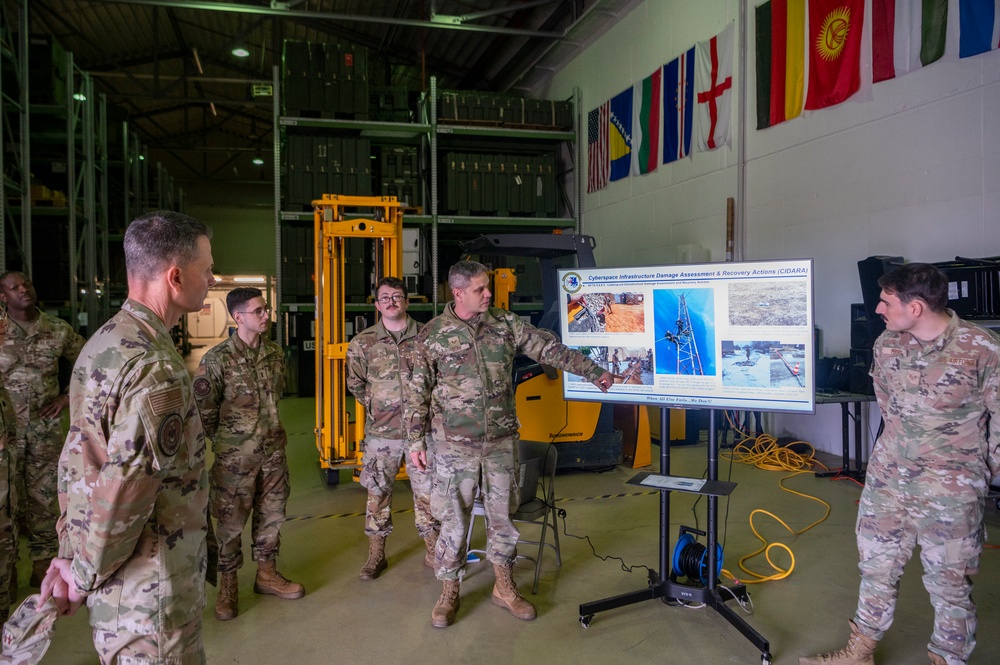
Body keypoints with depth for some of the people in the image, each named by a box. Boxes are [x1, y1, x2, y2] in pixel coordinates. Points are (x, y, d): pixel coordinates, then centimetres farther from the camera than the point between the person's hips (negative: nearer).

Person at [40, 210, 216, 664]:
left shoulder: (101, 343, 4)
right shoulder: (157, 371, -27)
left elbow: (77, 456, 9)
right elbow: (122, 498, -25)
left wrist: (71, 550, 11)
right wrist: (83, 577, -9)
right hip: (150, 597, -9)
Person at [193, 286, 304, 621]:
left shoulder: (276, 353, 3)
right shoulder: (217, 359, -14)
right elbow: (204, 409, -7)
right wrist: (226, 440, 1)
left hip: (273, 452, 5)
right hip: (235, 456, -5)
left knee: (272, 514, 15)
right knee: (231, 522, 7)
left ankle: (266, 574, 32)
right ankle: (228, 584, 24)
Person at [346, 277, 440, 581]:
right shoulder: (362, 343, 0)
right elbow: (355, 384, 11)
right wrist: (376, 406, 7)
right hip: (381, 432, 1)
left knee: (427, 492, 8)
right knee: (377, 493, 9)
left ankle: (433, 552, 25)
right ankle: (376, 555, 25)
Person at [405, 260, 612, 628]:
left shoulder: (506, 324, 2)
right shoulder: (432, 335, -5)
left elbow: (548, 348, 2)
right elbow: (417, 392, -1)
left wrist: (593, 370, 0)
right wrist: (415, 440, -2)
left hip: (501, 441, 3)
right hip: (455, 444, -2)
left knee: (503, 514, 12)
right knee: (454, 518, 5)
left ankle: (504, 587, 29)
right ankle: (449, 591, 24)